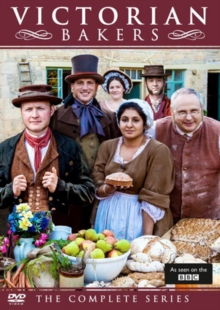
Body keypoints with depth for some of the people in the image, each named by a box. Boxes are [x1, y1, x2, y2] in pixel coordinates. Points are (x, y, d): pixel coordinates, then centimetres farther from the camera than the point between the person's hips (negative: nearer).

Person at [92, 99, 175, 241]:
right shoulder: (107, 146, 2)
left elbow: (153, 198, -14)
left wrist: (147, 236, -18)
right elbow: (97, 189, 3)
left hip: (140, 218, -4)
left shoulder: (158, 150, -11)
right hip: (109, 217, 4)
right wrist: (109, 188, -18)